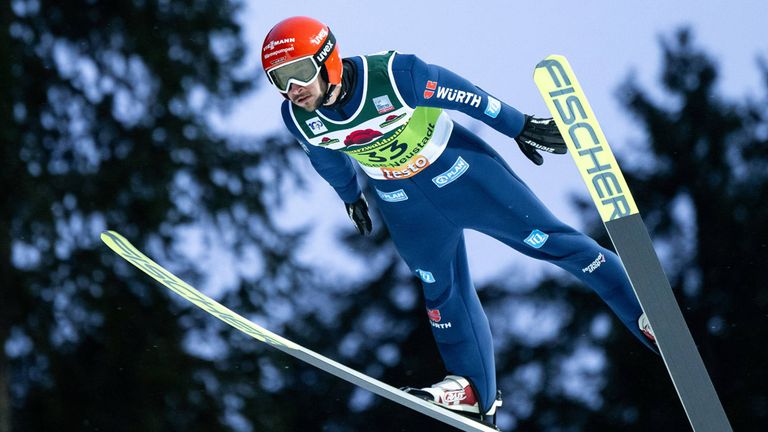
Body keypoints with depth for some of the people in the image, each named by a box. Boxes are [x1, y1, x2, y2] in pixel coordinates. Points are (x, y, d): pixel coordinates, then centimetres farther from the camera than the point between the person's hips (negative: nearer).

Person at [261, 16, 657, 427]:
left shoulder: (392, 75, -33)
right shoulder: (298, 118, -18)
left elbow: (464, 95, -19)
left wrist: (521, 127, -8)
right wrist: (350, 197, 22)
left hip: (458, 172, -4)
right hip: (403, 205, 4)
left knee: (547, 240, 0)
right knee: (442, 289, 11)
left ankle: (644, 311, 12)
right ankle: (474, 387, 25)